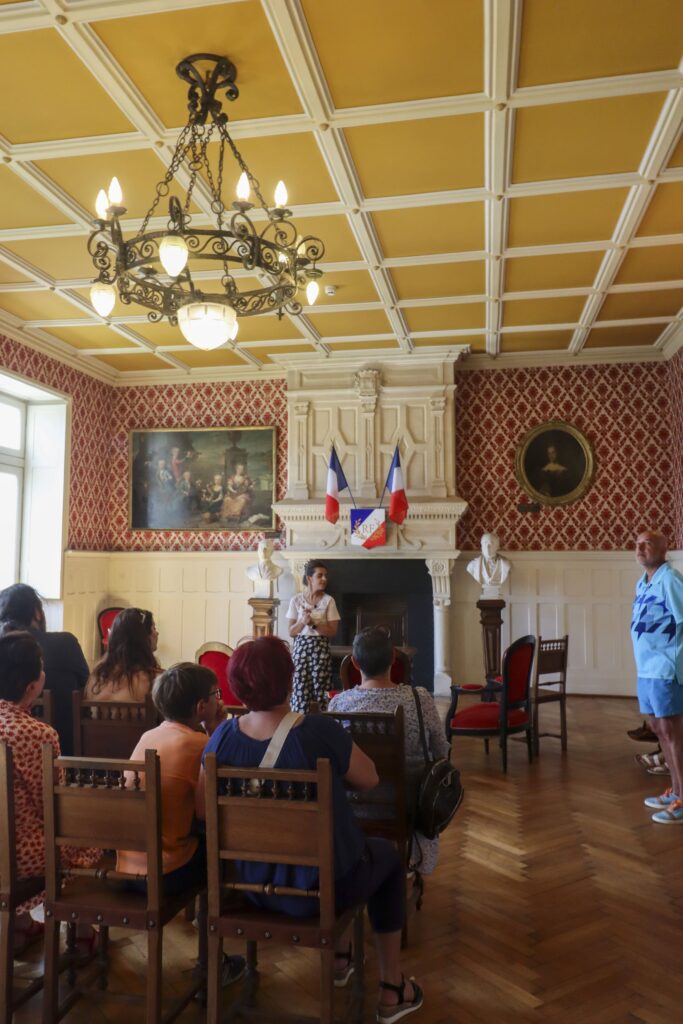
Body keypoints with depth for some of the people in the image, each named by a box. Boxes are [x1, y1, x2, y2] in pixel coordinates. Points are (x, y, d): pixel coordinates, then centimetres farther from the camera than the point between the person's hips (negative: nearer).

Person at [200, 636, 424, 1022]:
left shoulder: (223, 736, -15)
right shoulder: (321, 730, -26)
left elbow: (203, 810, -3)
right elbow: (369, 779, -10)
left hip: (257, 884, 5)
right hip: (322, 885, -4)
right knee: (388, 854, 27)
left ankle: (339, 956, 50)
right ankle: (392, 990, 33)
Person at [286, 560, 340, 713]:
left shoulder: (328, 601, 0)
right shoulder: (296, 600, 3)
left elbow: (332, 632, -4)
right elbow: (291, 632, 2)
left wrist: (313, 623, -17)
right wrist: (303, 622, -17)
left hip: (321, 649, -1)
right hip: (301, 648, 1)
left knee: (320, 691, -2)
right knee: (300, 690, -1)